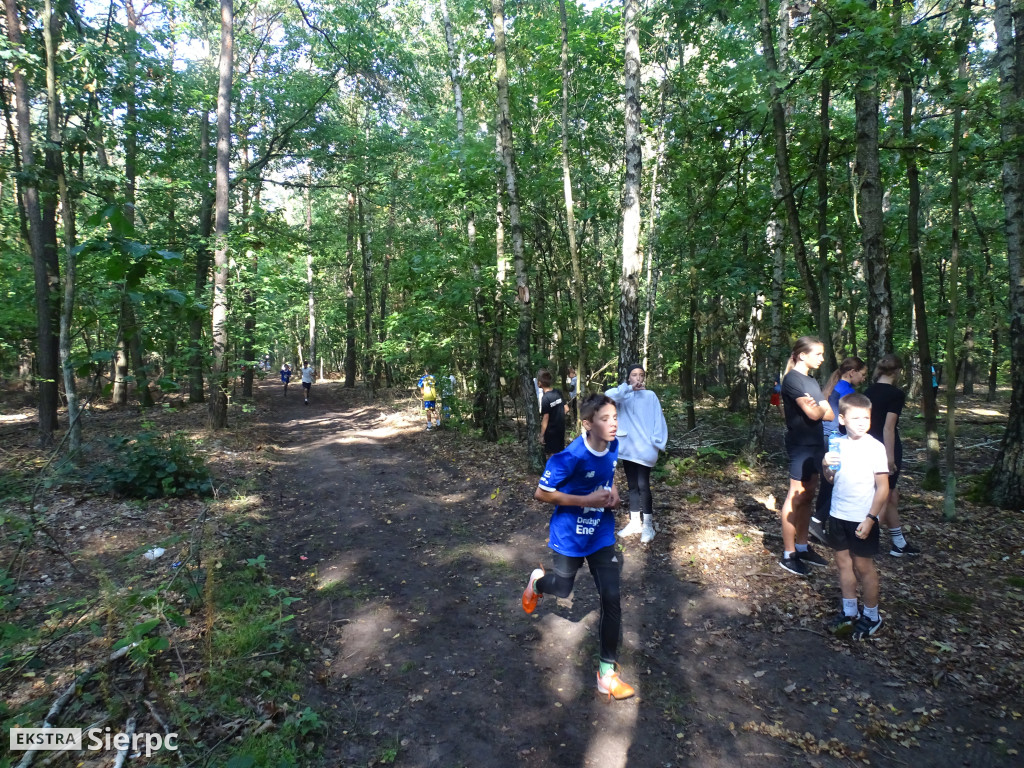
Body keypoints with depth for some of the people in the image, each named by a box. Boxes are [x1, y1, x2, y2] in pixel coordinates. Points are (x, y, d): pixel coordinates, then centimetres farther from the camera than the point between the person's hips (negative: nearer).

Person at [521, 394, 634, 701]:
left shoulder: (613, 446, -9)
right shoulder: (570, 457, -28)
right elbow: (541, 493, -21)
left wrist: (612, 491, -7)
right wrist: (587, 500, -26)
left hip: (602, 535, 4)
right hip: (570, 536, -4)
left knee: (611, 599, -1)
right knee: (562, 589, 17)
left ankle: (608, 669, 15)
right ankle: (537, 581, 54)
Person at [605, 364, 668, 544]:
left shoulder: (650, 396, -1)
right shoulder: (624, 396, 6)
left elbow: (658, 419, -4)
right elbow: (608, 396, -15)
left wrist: (657, 443, -11)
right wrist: (629, 388, -20)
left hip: (644, 449, -4)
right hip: (628, 448, 4)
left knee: (643, 485, -8)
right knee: (632, 486, 12)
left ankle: (648, 525, 3)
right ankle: (635, 522, 23)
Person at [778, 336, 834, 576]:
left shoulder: (811, 381, 17)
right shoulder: (793, 379, -11)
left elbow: (831, 414, 9)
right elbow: (813, 414, -20)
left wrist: (817, 408, -10)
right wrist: (821, 408, -2)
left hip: (815, 444, 9)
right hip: (801, 445, -9)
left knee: (807, 496, 13)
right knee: (796, 498, -5)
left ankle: (802, 547, 22)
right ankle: (788, 554, 1)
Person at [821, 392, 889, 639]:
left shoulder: (875, 447, -13)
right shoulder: (838, 445, 0)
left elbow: (883, 488, -12)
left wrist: (870, 519, -15)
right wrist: (826, 467, -12)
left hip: (862, 519, -5)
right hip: (838, 515, 5)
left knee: (863, 566, 8)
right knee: (843, 562, 15)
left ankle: (871, 617, 26)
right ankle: (849, 612, 31)